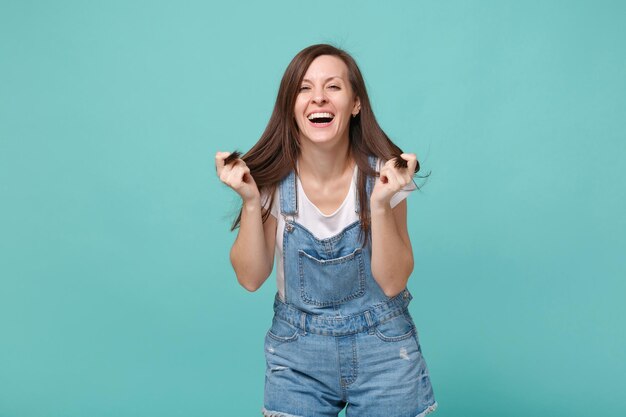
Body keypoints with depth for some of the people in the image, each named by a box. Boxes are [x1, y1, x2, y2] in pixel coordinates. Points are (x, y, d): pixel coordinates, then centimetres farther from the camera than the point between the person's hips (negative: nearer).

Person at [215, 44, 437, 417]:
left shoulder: (382, 173, -12)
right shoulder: (270, 177, -10)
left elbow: (392, 282, -13)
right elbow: (251, 278, -8)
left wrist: (381, 202, -25)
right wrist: (250, 200, -20)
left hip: (383, 349, 0)